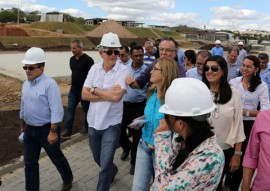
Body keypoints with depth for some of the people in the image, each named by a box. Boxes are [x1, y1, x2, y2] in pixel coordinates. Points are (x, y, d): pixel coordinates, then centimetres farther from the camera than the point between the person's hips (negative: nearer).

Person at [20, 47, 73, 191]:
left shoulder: (49, 84, -20)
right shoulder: (26, 84, 5)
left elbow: (56, 110, -23)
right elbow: (23, 107, 16)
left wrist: (53, 132, -24)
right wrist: (22, 127, 22)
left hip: (46, 129, -6)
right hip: (30, 129, 7)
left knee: (56, 158, 14)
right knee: (29, 162, 13)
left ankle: (68, 179, 41)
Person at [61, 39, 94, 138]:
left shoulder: (88, 60, -15)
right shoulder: (72, 59, 7)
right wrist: (73, 84, 17)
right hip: (73, 90, 7)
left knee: (86, 110, 10)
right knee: (70, 109, 4)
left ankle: (87, 127, 29)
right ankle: (68, 130, 9)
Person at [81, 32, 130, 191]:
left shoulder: (123, 71, -13)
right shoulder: (94, 69, 0)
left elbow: (116, 96, -26)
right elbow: (84, 95, -7)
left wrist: (95, 90, -12)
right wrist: (107, 94, -17)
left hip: (111, 124, -5)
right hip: (93, 122, 5)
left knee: (105, 165, 1)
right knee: (98, 159, 25)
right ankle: (113, 170, 55)